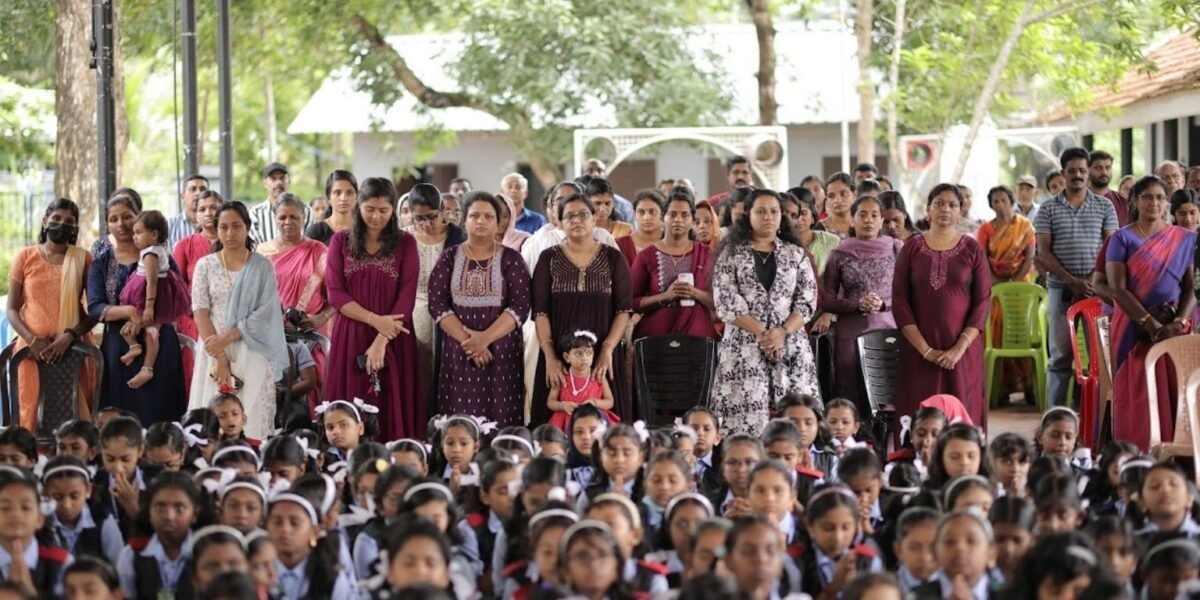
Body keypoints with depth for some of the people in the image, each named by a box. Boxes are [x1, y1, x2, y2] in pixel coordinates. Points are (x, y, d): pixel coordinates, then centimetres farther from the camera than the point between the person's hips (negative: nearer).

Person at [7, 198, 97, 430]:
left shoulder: (83, 259, 6)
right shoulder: (25, 257, 7)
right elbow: (12, 309, 7)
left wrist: (69, 336, -12)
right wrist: (31, 339, -9)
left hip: (74, 348, 0)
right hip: (34, 348, 0)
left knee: (76, 415, -5)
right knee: (33, 413, -5)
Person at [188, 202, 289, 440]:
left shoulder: (262, 266, 3)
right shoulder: (205, 265, 6)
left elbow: (265, 314, -4)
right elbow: (200, 313, -1)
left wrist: (227, 338, -14)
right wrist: (220, 358, -11)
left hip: (252, 353, -1)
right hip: (213, 351, 1)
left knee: (252, 418, -7)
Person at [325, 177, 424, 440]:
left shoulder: (405, 243, 4)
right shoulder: (341, 241, 7)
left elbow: (407, 295, -4)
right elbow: (335, 294, -1)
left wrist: (381, 340, -15)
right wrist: (375, 320, -14)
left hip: (393, 338, -1)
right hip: (350, 338, 1)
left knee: (392, 409, -3)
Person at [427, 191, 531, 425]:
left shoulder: (511, 259, 4)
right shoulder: (449, 258, 8)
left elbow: (520, 306, -5)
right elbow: (437, 304, 0)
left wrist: (485, 338, -17)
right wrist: (466, 339, -12)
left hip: (502, 350, -1)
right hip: (458, 350, 1)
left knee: (500, 421, -5)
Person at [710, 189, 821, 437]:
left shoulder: (795, 254, 13)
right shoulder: (732, 254, 7)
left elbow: (807, 300, 5)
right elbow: (726, 300, -4)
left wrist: (782, 332, -12)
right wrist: (761, 332, -13)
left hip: (790, 347, 2)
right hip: (745, 347, -2)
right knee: (746, 418, -9)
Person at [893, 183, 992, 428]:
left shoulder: (972, 249, 3)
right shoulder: (912, 249, 5)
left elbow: (983, 301, -2)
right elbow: (899, 301, -1)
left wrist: (960, 348, -12)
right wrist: (925, 350, -10)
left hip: (962, 350, 0)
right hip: (919, 351, 0)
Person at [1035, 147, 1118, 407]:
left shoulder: (1104, 207, 8)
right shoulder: (1049, 208, 6)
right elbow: (1043, 252, 0)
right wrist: (1072, 280, -11)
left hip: (1097, 288, 0)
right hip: (1061, 288, 0)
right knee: (1061, 354, 1)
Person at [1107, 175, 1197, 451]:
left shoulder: (1185, 239, 10)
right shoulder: (1123, 239, 2)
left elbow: (1191, 287, 4)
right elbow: (1117, 289, -7)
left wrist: (1179, 322, -14)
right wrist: (1152, 325, -16)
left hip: (1175, 327, 2)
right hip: (1134, 327, -2)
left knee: (1173, 394, -7)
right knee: (1135, 395, -10)